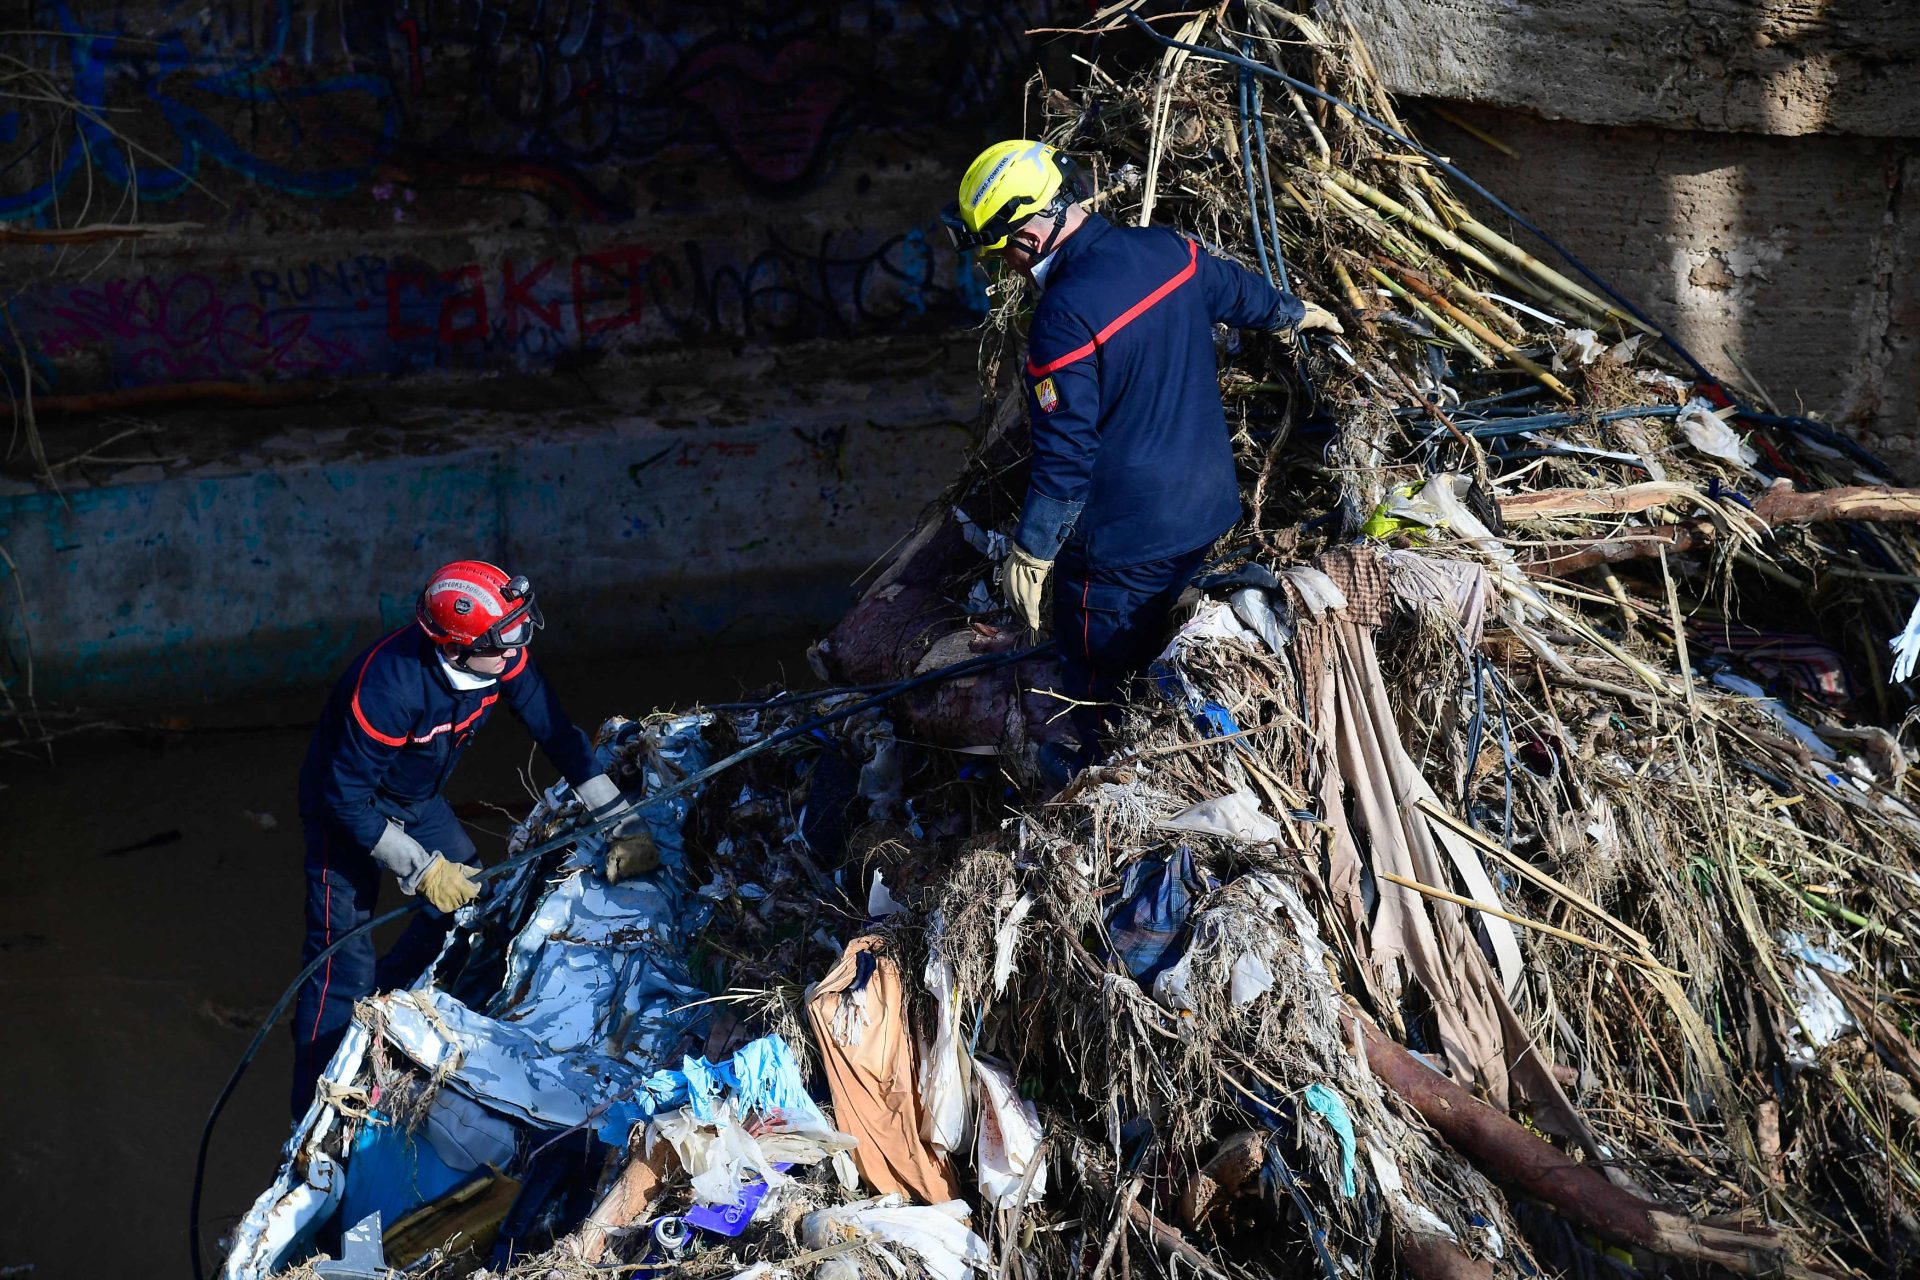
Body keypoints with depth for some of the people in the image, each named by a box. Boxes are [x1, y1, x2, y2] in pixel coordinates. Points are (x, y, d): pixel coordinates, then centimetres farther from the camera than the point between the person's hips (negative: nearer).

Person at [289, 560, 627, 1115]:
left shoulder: (501, 657, -21)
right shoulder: (389, 686, -40)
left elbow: (558, 733, -8)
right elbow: (347, 798, -31)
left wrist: (619, 823, -10)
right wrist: (423, 869, -28)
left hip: (418, 798, 7)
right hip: (348, 806, -7)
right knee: (343, 966, -9)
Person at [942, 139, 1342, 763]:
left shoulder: (1064, 319, -28)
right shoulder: (1167, 250, -4)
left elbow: (1065, 454, -25)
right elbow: (1242, 293, 17)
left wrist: (1029, 552, -14)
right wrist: (1297, 313, 38)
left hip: (1120, 539, -8)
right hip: (1205, 507, 9)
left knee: (1100, 685, 10)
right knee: (1164, 660, 26)